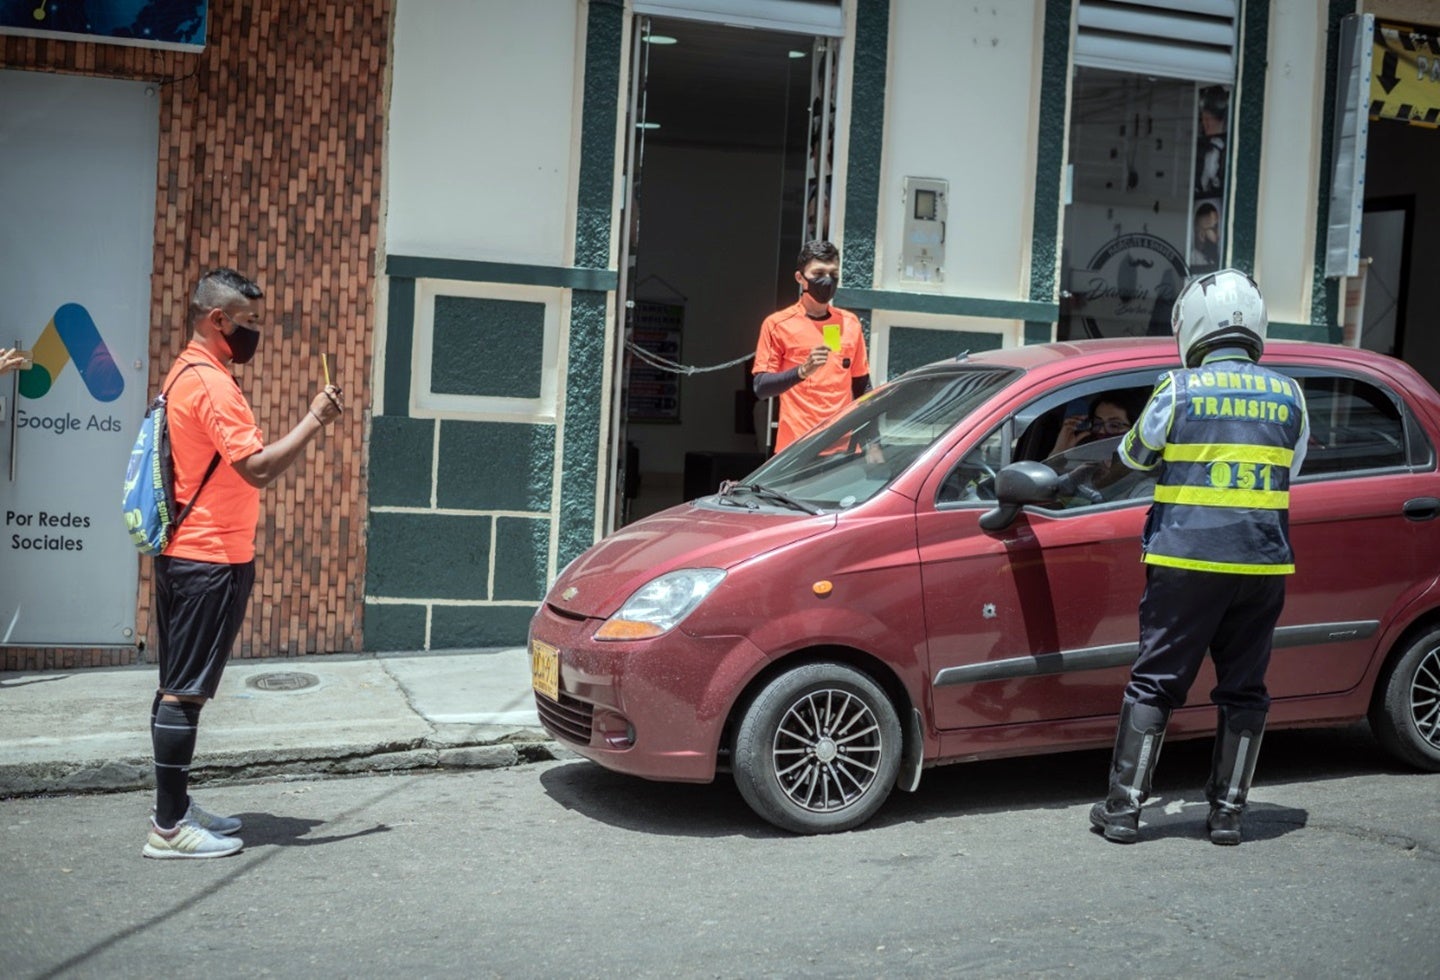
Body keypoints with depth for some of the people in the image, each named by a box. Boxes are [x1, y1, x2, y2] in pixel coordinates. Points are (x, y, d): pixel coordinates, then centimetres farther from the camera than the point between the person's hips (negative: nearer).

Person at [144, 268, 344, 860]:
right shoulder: (211, 383, -16)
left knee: (177, 687, 14)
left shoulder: (187, 375, 16)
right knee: (186, 692, -6)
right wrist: (314, 420, -17)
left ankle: (174, 807, 23)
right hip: (211, 561, -11)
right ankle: (169, 827, 0)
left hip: (185, 555, 11)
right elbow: (257, 468, -24)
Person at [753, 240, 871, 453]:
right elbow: (761, 387, -6)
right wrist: (802, 371, -22)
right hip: (797, 448, -4)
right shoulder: (778, 324, 0)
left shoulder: (850, 323, 12)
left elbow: (862, 387, 17)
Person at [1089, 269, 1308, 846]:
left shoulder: (1179, 390, -5)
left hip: (1186, 560, -3)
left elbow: (1134, 456, 7)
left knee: (1156, 682, 4)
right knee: (1243, 688, 13)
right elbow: (1289, 473, 17)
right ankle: (1228, 810, 19)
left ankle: (1123, 806, 7)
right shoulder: (1288, 397, 6)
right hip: (1263, 563, 3)